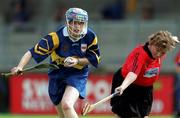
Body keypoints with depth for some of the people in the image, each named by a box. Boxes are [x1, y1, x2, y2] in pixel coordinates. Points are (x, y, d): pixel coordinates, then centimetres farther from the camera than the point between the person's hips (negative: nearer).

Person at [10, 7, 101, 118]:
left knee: (67, 105, -29)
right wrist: (20, 67, -41)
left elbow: (95, 58, -1)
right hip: (57, 75, 1)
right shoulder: (56, 37, -20)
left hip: (78, 75, -1)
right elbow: (32, 52, -24)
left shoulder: (90, 37, -14)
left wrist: (77, 61, -20)